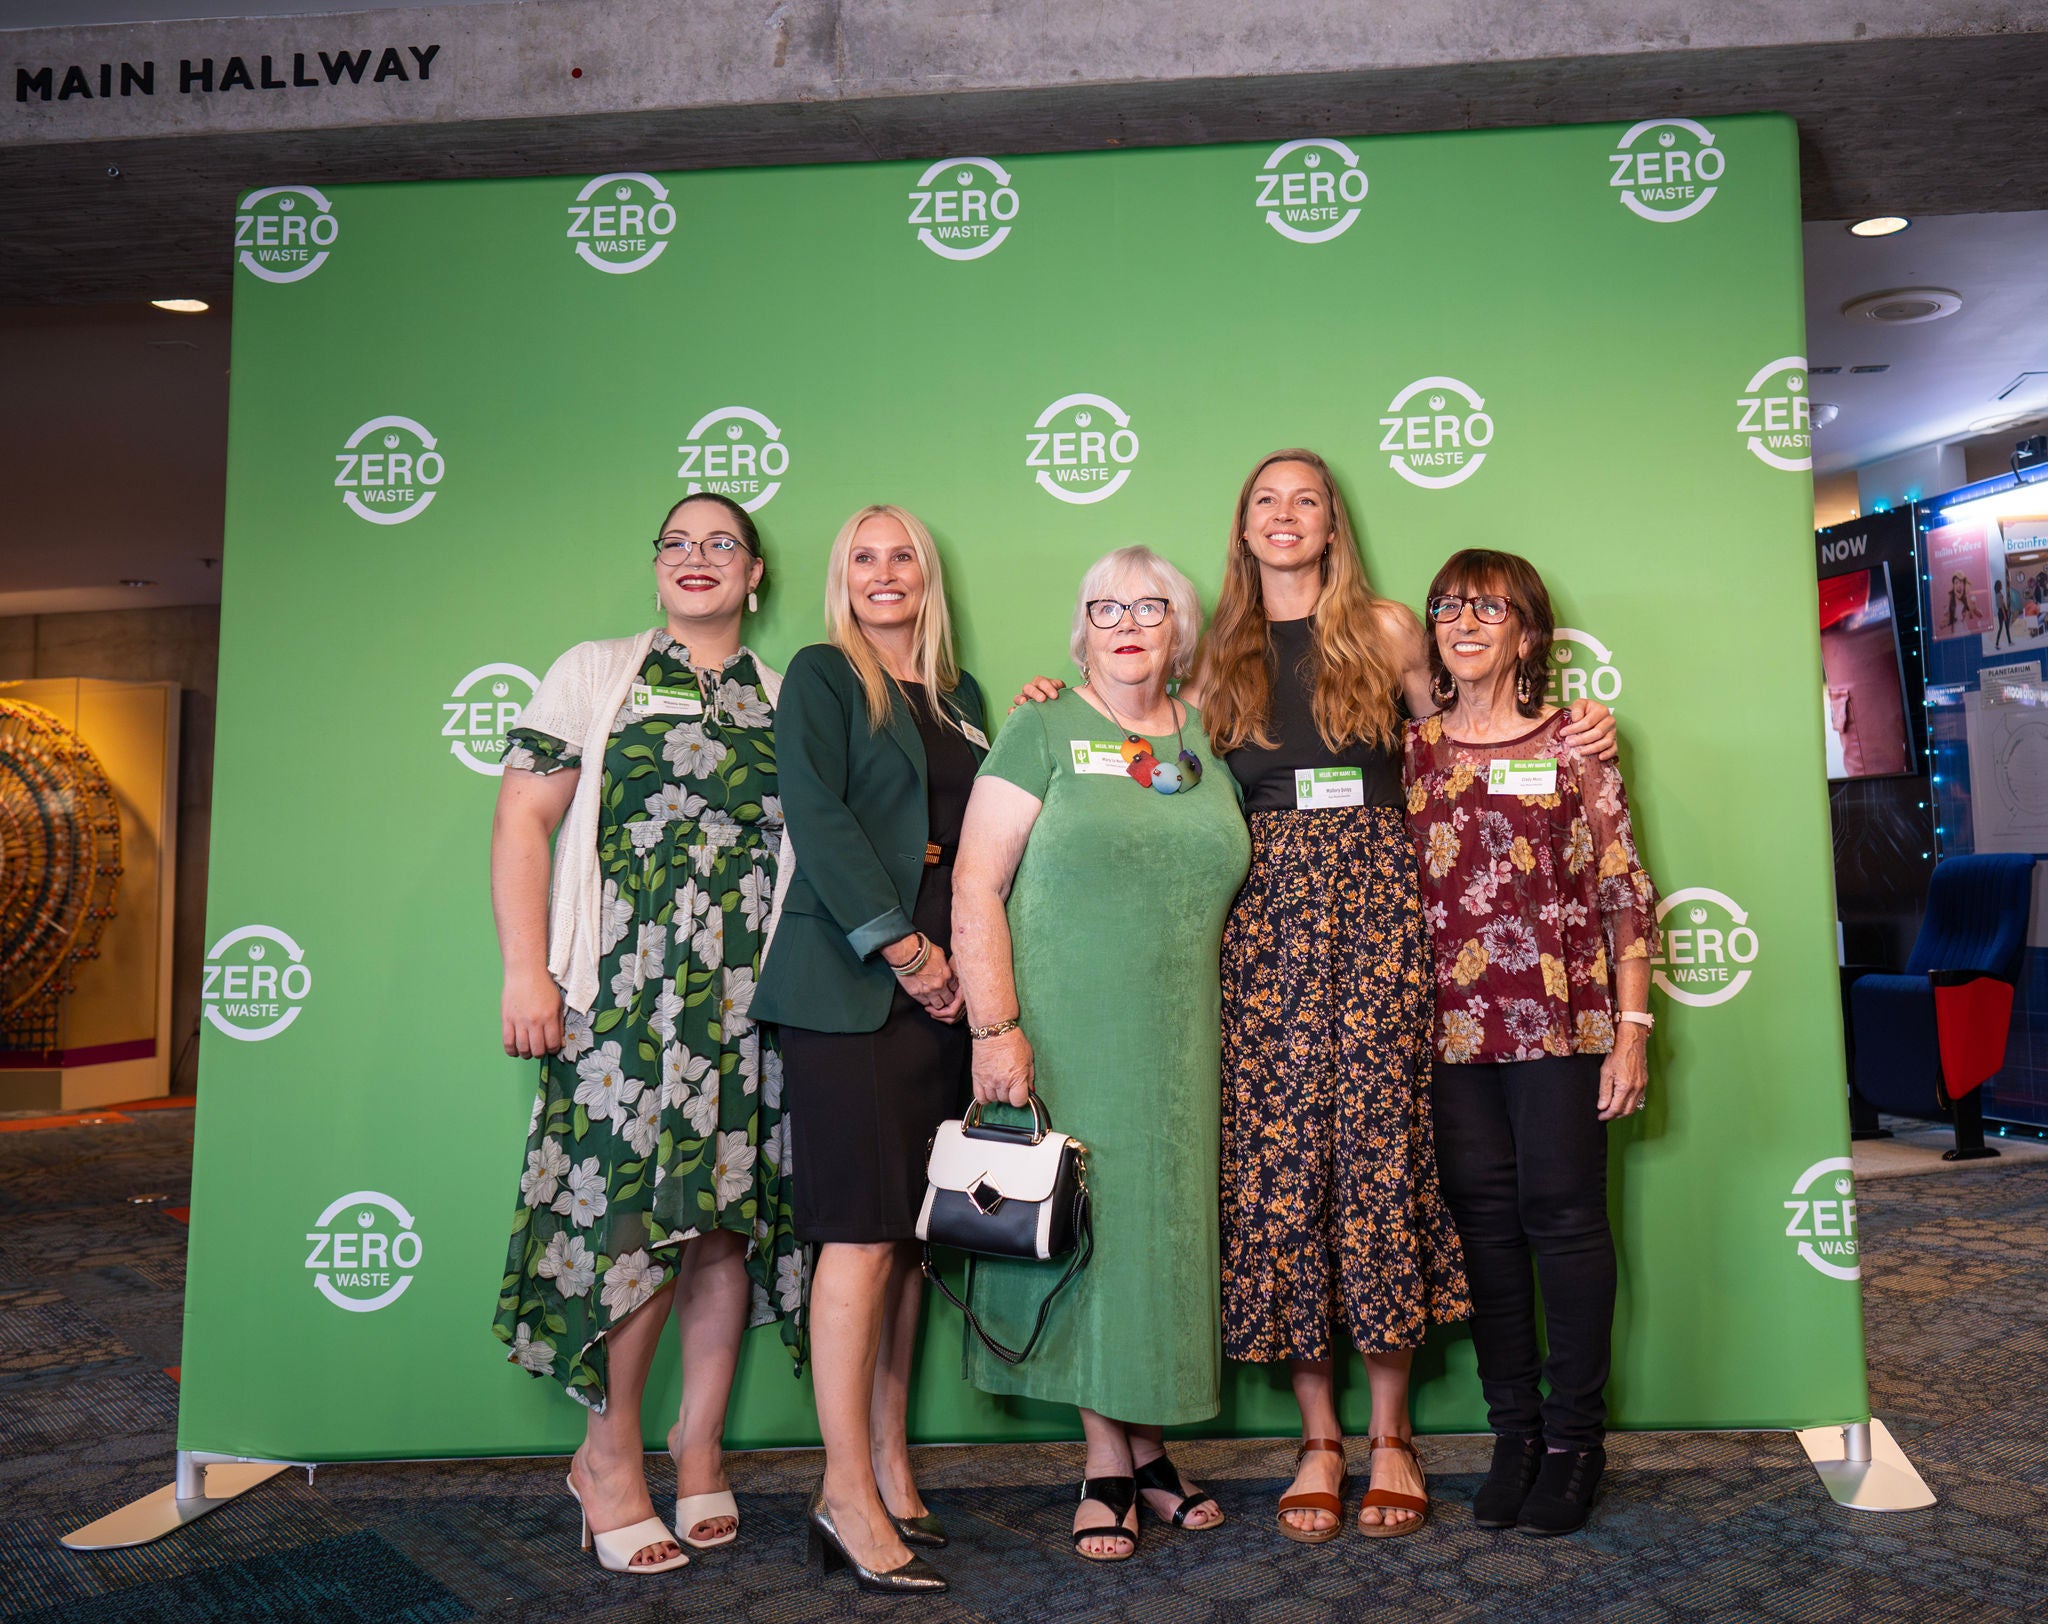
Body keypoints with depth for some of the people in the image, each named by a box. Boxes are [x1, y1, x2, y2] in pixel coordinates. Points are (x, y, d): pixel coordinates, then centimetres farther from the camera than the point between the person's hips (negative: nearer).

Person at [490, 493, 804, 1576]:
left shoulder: (784, 702, 16)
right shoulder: (596, 674, 8)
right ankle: (609, 1456, 12)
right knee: (633, 1212, -7)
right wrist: (527, 970, -7)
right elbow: (522, 820, 1)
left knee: (732, 1208, 3)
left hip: (750, 994, 3)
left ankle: (699, 1446, 20)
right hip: (625, 988, -3)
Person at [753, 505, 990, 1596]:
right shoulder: (821, 676, 5)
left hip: (941, 989, 5)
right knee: (864, 1234, -8)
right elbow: (815, 815, -8)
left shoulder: (961, 698, 21)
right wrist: (900, 947, -11)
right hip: (847, 985, -5)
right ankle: (848, 1496, -1)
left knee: (909, 1232, 7)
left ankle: (889, 1466, 16)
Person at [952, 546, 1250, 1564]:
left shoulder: (1211, 744, 11)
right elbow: (976, 888, -8)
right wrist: (994, 1027, -15)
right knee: (1080, 1223, 2)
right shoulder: (1044, 732, -1)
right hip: (1062, 1037, -3)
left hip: (1178, 1047, 4)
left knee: (1161, 1225, 9)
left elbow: (1227, 889, 16)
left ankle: (1143, 1449, 25)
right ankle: (1110, 1464, 17)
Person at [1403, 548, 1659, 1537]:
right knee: (1483, 1218, 7)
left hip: (1563, 1019, -2)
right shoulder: (1411, 750, 9)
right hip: (1453, 1028, 3)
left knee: (1564, 1213, 2)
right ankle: (1513, 1430, 21)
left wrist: (1631, 1027, -5)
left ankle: (1574, 1437, 17)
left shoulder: (1573, 743, 2)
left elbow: (1626, 893, 0)